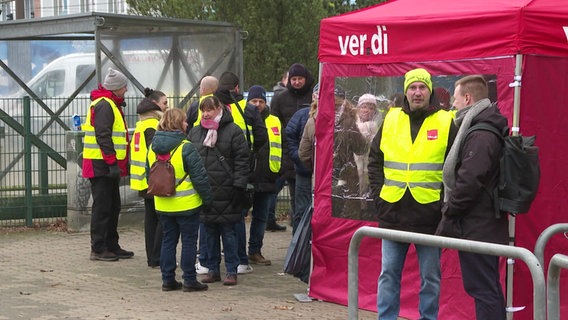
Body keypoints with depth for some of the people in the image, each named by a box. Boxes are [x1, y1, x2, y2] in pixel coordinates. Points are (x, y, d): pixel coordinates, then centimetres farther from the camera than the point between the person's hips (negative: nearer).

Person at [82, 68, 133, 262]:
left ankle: (112, 246, 22)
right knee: (102, 207, -6)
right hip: (101, 165, -11)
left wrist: (117, 163, 22)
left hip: (108, 166, 11)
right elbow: (103, 136, -22)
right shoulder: (104, 105, -14)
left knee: (113, 207, 15)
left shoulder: (110, 104, 20)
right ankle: (98, 249, -2)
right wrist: (112, 163, -24)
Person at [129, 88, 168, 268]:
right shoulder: (152, 124, -14)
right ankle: (157, 258, -5)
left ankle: (152, 257, 17)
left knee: (151, 217, 13)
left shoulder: (142, 123, 17)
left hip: (145, 180, 10)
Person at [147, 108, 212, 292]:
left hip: (163, 206, 6)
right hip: (186, 205, -6)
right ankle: (189, 280, 6)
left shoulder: (152, 148, 4)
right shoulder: (186, 148, -17)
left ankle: (168, 279, 15)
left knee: (168, 240, 14)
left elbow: (149, 175, 13)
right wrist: (207, 198, -5)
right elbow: (199, 177, -15)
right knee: (189, 241, 3)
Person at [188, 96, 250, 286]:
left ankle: (231, 271, 8)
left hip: (225, 192, -4)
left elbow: (242, 161, -5)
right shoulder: (195, 133, 12)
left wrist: (238, 186, -11)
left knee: (228, 232, 1)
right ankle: (213, 270, 18)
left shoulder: (233, 131, -3)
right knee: (209, 232, 10)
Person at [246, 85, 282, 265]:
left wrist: (280, 172, 10)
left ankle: (255, 251, 21)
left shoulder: (274, 122, 11)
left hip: (265, 180, 4)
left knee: (261, 217, 11)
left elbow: (280, 148, 17)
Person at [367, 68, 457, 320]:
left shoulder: (446, 123, -2)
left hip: (429, 216, -2)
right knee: (388, 274, 8)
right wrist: (378, 194, 5)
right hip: (393, 214, 3)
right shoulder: (391, 120, 6)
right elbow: (375, 160, 14)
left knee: (430, 277, 7)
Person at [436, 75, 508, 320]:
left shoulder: (479, 136, -18)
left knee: (482, 289, -7)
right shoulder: (489, 131, 14)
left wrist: (448, 214, -11)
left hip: (475, 227, -10)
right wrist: (451, 214, 19)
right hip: (487, 225, 10)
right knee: (488, 288, 17)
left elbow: (469, 182, -22)